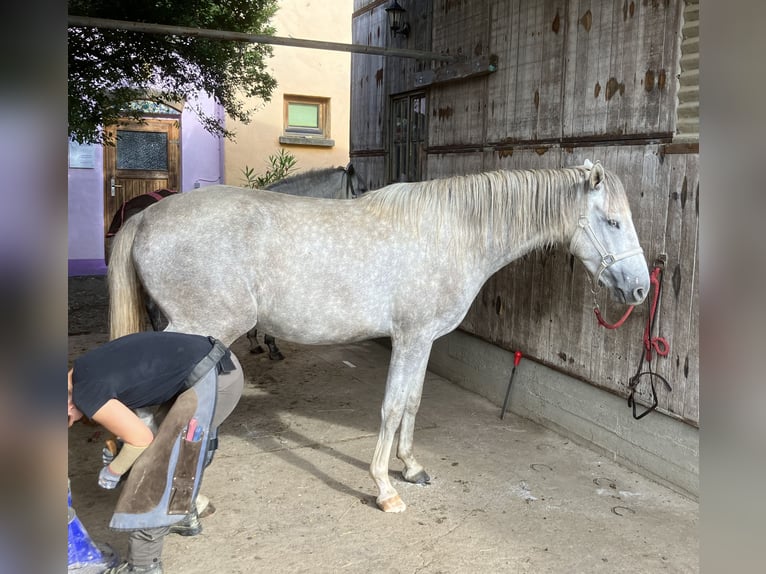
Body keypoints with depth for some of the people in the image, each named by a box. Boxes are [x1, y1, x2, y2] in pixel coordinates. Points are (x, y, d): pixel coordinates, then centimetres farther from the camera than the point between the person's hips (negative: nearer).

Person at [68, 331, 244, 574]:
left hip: (211, 381, -10)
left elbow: (142, 439, -8)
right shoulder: (83, 367, 13)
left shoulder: (86, 397, -12)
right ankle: (185, 515, 49)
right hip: (221, 365, 10)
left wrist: (113, 471, 11)